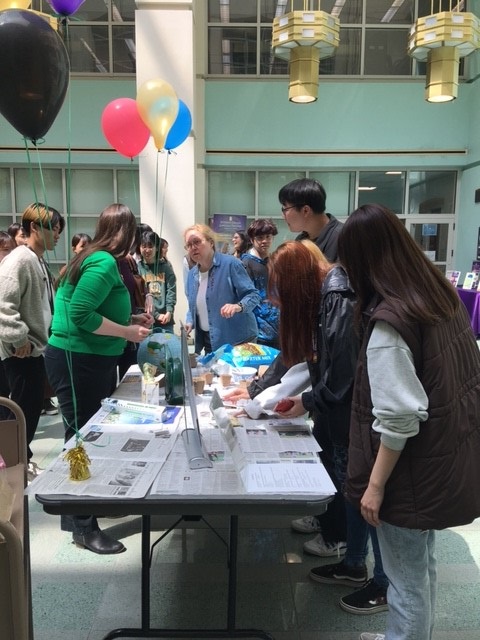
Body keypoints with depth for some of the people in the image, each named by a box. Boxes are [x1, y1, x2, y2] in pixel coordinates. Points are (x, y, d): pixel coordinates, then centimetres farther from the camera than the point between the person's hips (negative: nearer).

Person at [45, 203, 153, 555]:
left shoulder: (96, 258, 12)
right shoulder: (104, 263, -18)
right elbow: (80, 314, -27)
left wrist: (130, 319, 10)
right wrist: (127, 332, -19)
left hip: (92, 360, 10)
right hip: (77, 361, -10)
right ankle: (83, 526, 11)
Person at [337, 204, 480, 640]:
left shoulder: (388, 320, -25)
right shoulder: (442, 293, 0)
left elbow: (398, 418, -26)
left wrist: (375, 484, -15)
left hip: (414, 471, -9)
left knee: (406, 579, 12)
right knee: (422, 566, 26)